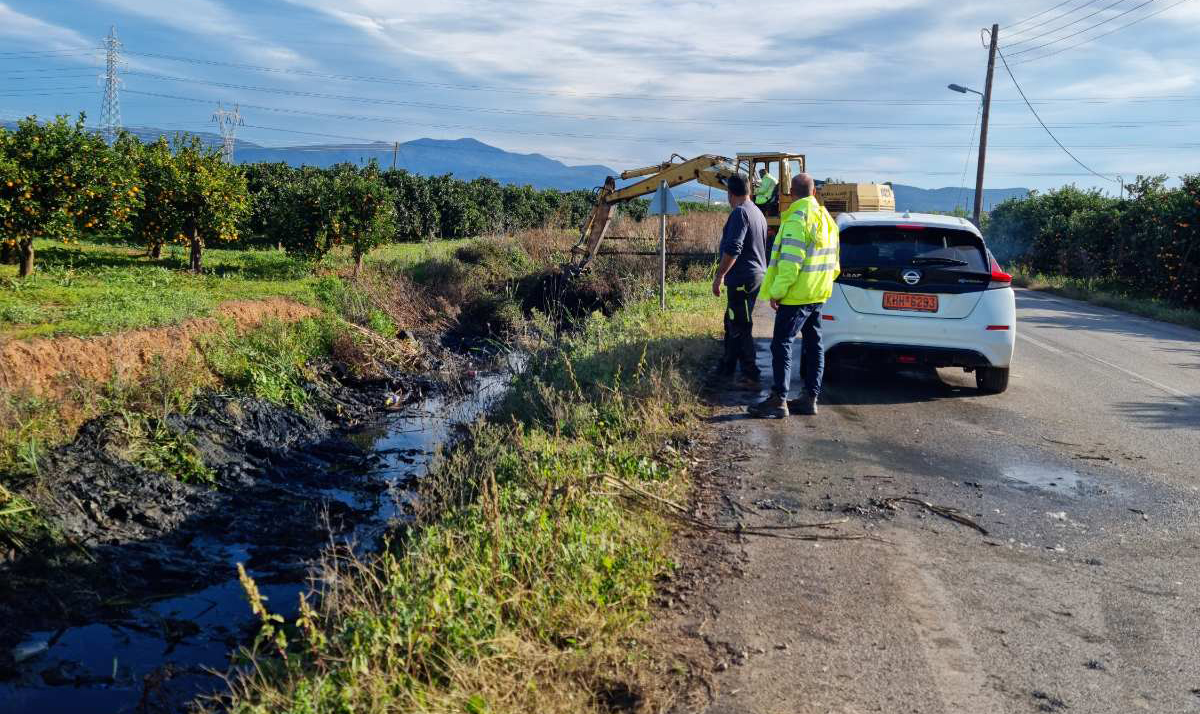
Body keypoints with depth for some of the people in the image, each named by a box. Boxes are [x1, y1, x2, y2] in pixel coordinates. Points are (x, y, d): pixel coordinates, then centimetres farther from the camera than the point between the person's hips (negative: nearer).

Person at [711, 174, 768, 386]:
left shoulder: (740, 213, -16)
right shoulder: (758, 213, 16)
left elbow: (732, 249, -25)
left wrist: (719, 276, -19)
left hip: (742, 279, -10)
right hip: (756, 275, 10)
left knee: (740, 329, -4)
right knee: (732, 323, 18)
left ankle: (751, 376, -1)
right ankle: (725, 369, 26)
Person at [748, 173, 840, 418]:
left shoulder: (797, 219, -16)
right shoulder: (826, 218, 14)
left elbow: (790, 262, -22)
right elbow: (833, 262, 20)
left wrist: (777, 291, -17)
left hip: (797, 295, -9)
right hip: (818, 293, 9)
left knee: (781, 344, -7)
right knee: (813, 344, 12)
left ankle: (779, 400, -8)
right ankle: (810, 398, 17)